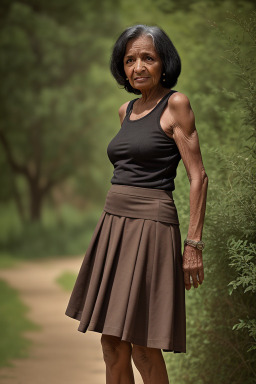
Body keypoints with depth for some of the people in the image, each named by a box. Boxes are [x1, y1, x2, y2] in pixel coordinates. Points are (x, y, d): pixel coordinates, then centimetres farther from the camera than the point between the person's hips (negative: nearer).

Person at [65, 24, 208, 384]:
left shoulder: (176, 104, -6)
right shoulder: (126, 110, 14)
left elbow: (198, 176, -9)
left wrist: (194, 244, -15)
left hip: (151, 227, -7)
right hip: (112, 225, 7)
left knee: (142, 347, -7)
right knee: (112, 344, 7)